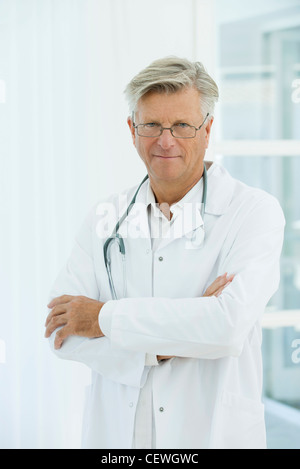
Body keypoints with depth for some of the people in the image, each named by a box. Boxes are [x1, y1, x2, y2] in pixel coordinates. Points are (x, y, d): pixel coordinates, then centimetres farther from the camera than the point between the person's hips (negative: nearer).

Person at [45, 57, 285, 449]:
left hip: (216, 435, -3)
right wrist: (166, 344, -19)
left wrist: (106, 317, -15)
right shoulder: (105, 219, 4)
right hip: (115, 434, 3)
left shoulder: (255, 211, -8)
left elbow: (230, 325, -22)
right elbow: (61, 332, -6)